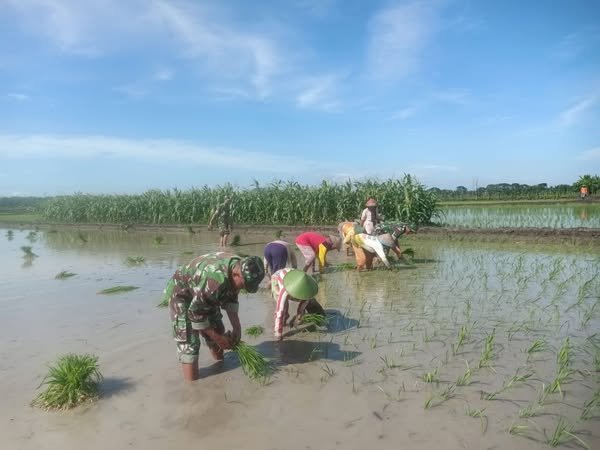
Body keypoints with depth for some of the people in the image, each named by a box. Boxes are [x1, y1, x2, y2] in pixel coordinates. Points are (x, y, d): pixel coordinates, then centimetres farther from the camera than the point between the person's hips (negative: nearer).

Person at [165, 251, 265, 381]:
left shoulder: (239, 267, -17)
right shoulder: (215, 280, -42)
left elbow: (231, 298, -1)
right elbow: (196, 312, -30)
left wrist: (236, 327, -8)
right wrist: (217, 338, -20)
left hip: (204, 296, 8)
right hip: (182, 294, -8)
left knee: (217, 330, 13)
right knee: (189, 342, -12)